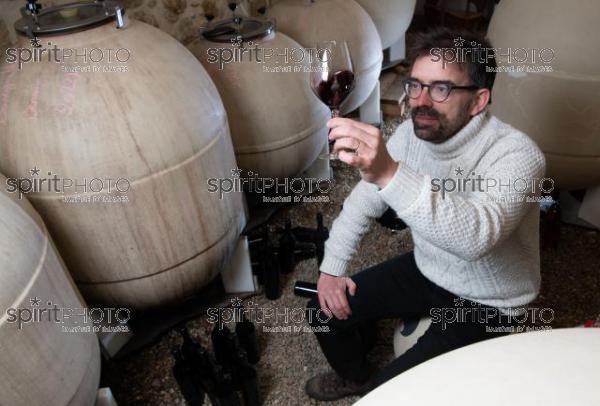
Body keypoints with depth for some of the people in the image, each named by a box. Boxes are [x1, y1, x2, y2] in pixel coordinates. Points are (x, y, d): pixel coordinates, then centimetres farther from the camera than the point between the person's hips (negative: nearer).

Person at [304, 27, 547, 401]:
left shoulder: (517, 154, -29)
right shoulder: (412, 133, -10)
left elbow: (476, 235, -48)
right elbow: (363, 202, 0)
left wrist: (390, 174, -60)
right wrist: (332, 268, -5)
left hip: (486, 302, -5)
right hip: (425, 269, 6)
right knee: (325, 310, 3)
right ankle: (356, 377, 34)